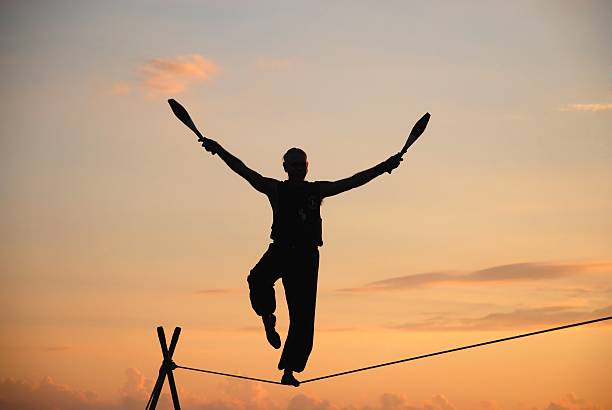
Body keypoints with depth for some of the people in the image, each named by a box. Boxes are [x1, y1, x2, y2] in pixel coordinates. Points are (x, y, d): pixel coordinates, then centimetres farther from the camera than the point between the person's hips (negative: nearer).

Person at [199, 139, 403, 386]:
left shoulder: (317, 190, 15)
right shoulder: (276, 189, 9)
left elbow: (354, 181, 12)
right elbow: (244, 171, 0)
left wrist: (384, 167, 5)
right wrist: (219, 151, -11)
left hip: (307, 256, 2)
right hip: (280, 251, -2)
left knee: (303, 318, -3)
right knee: (259, 280, -36)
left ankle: (288, 371, 5)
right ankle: (268, 318, -7)